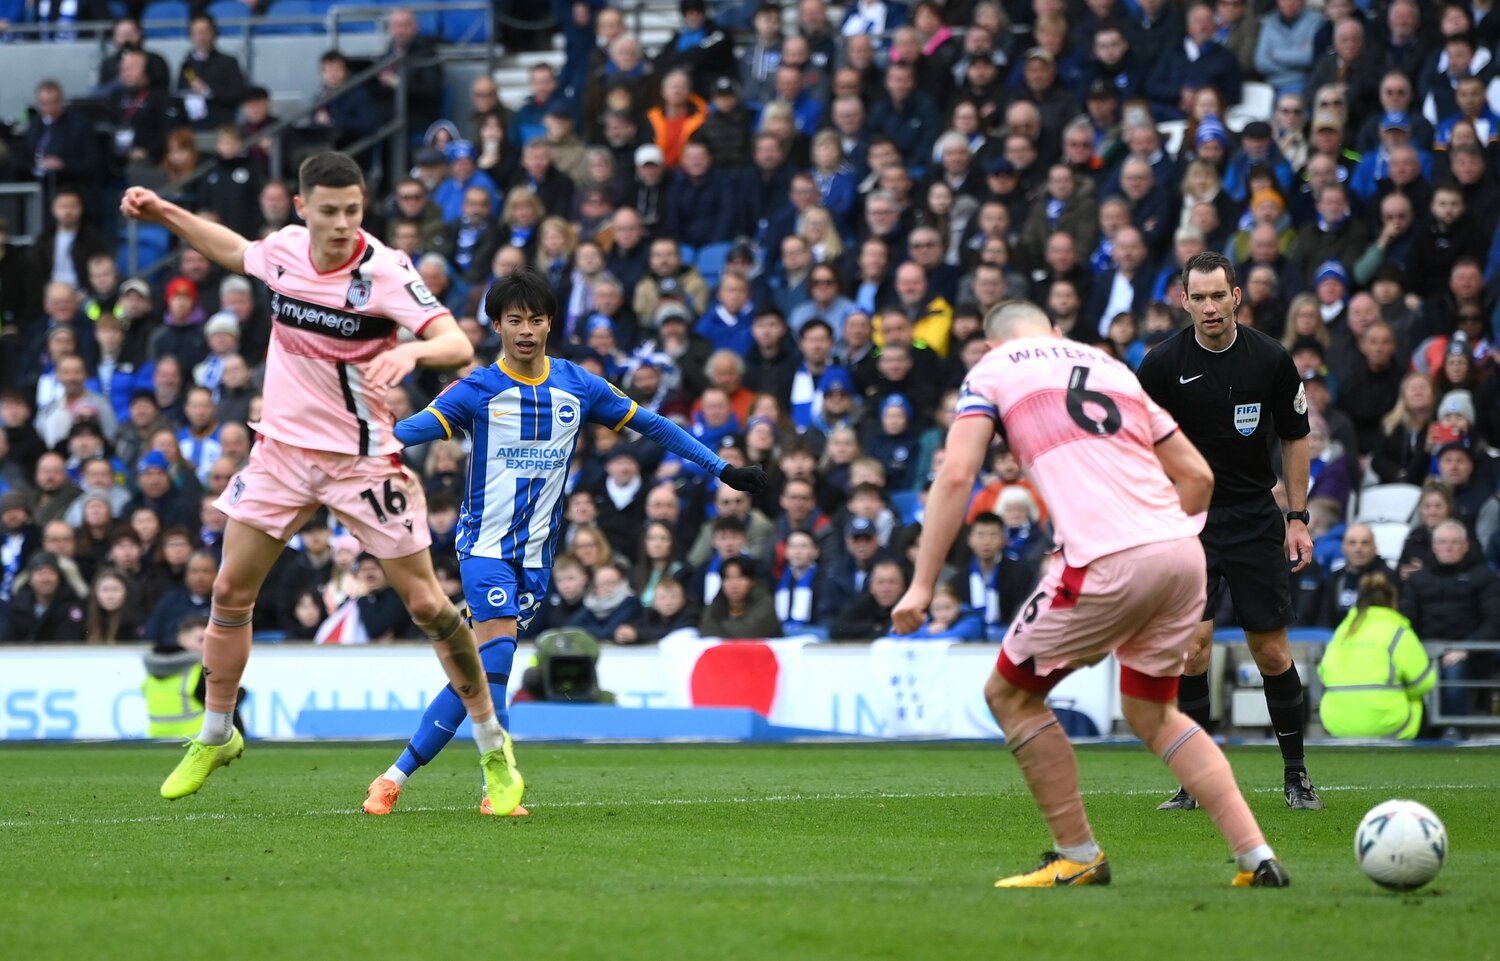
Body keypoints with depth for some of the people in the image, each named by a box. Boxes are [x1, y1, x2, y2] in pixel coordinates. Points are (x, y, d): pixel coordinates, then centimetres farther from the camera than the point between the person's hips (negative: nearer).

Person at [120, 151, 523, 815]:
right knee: (230, 591, 4)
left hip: (362, 457, -4)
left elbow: (458, 345, -30)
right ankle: (214, 739, 24)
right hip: (282, 447, 5)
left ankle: (494, 750, 8)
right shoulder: (283, 247, -3)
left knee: (426, 604, -5)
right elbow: (235, 251, 23)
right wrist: (164, 214, 16)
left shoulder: (385, 271, -19)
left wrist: (411, 350, -50)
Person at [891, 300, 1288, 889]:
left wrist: (922, 586, -2)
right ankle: (1257, 859, 12)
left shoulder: (992, 370, 12)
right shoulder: (1114, 369, 27)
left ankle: (1078, 857, 13)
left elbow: (956, 475, -2)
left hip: (1109, 563, -6)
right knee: (1151, 713, 23)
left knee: (1009, 694, 14)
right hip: (1184, 553, 6)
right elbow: (1197, 475, 23)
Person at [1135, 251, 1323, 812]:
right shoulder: (1164, 364, -8)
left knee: (1270, 650, 1)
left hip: (1256, 520, 1)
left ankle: (1295, 774, 14)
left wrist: (1297, 518, 3)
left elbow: (1295, 438, 7)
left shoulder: (1270, 360, -5)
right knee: (1192, 645, -11)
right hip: (1187, 518, -1)